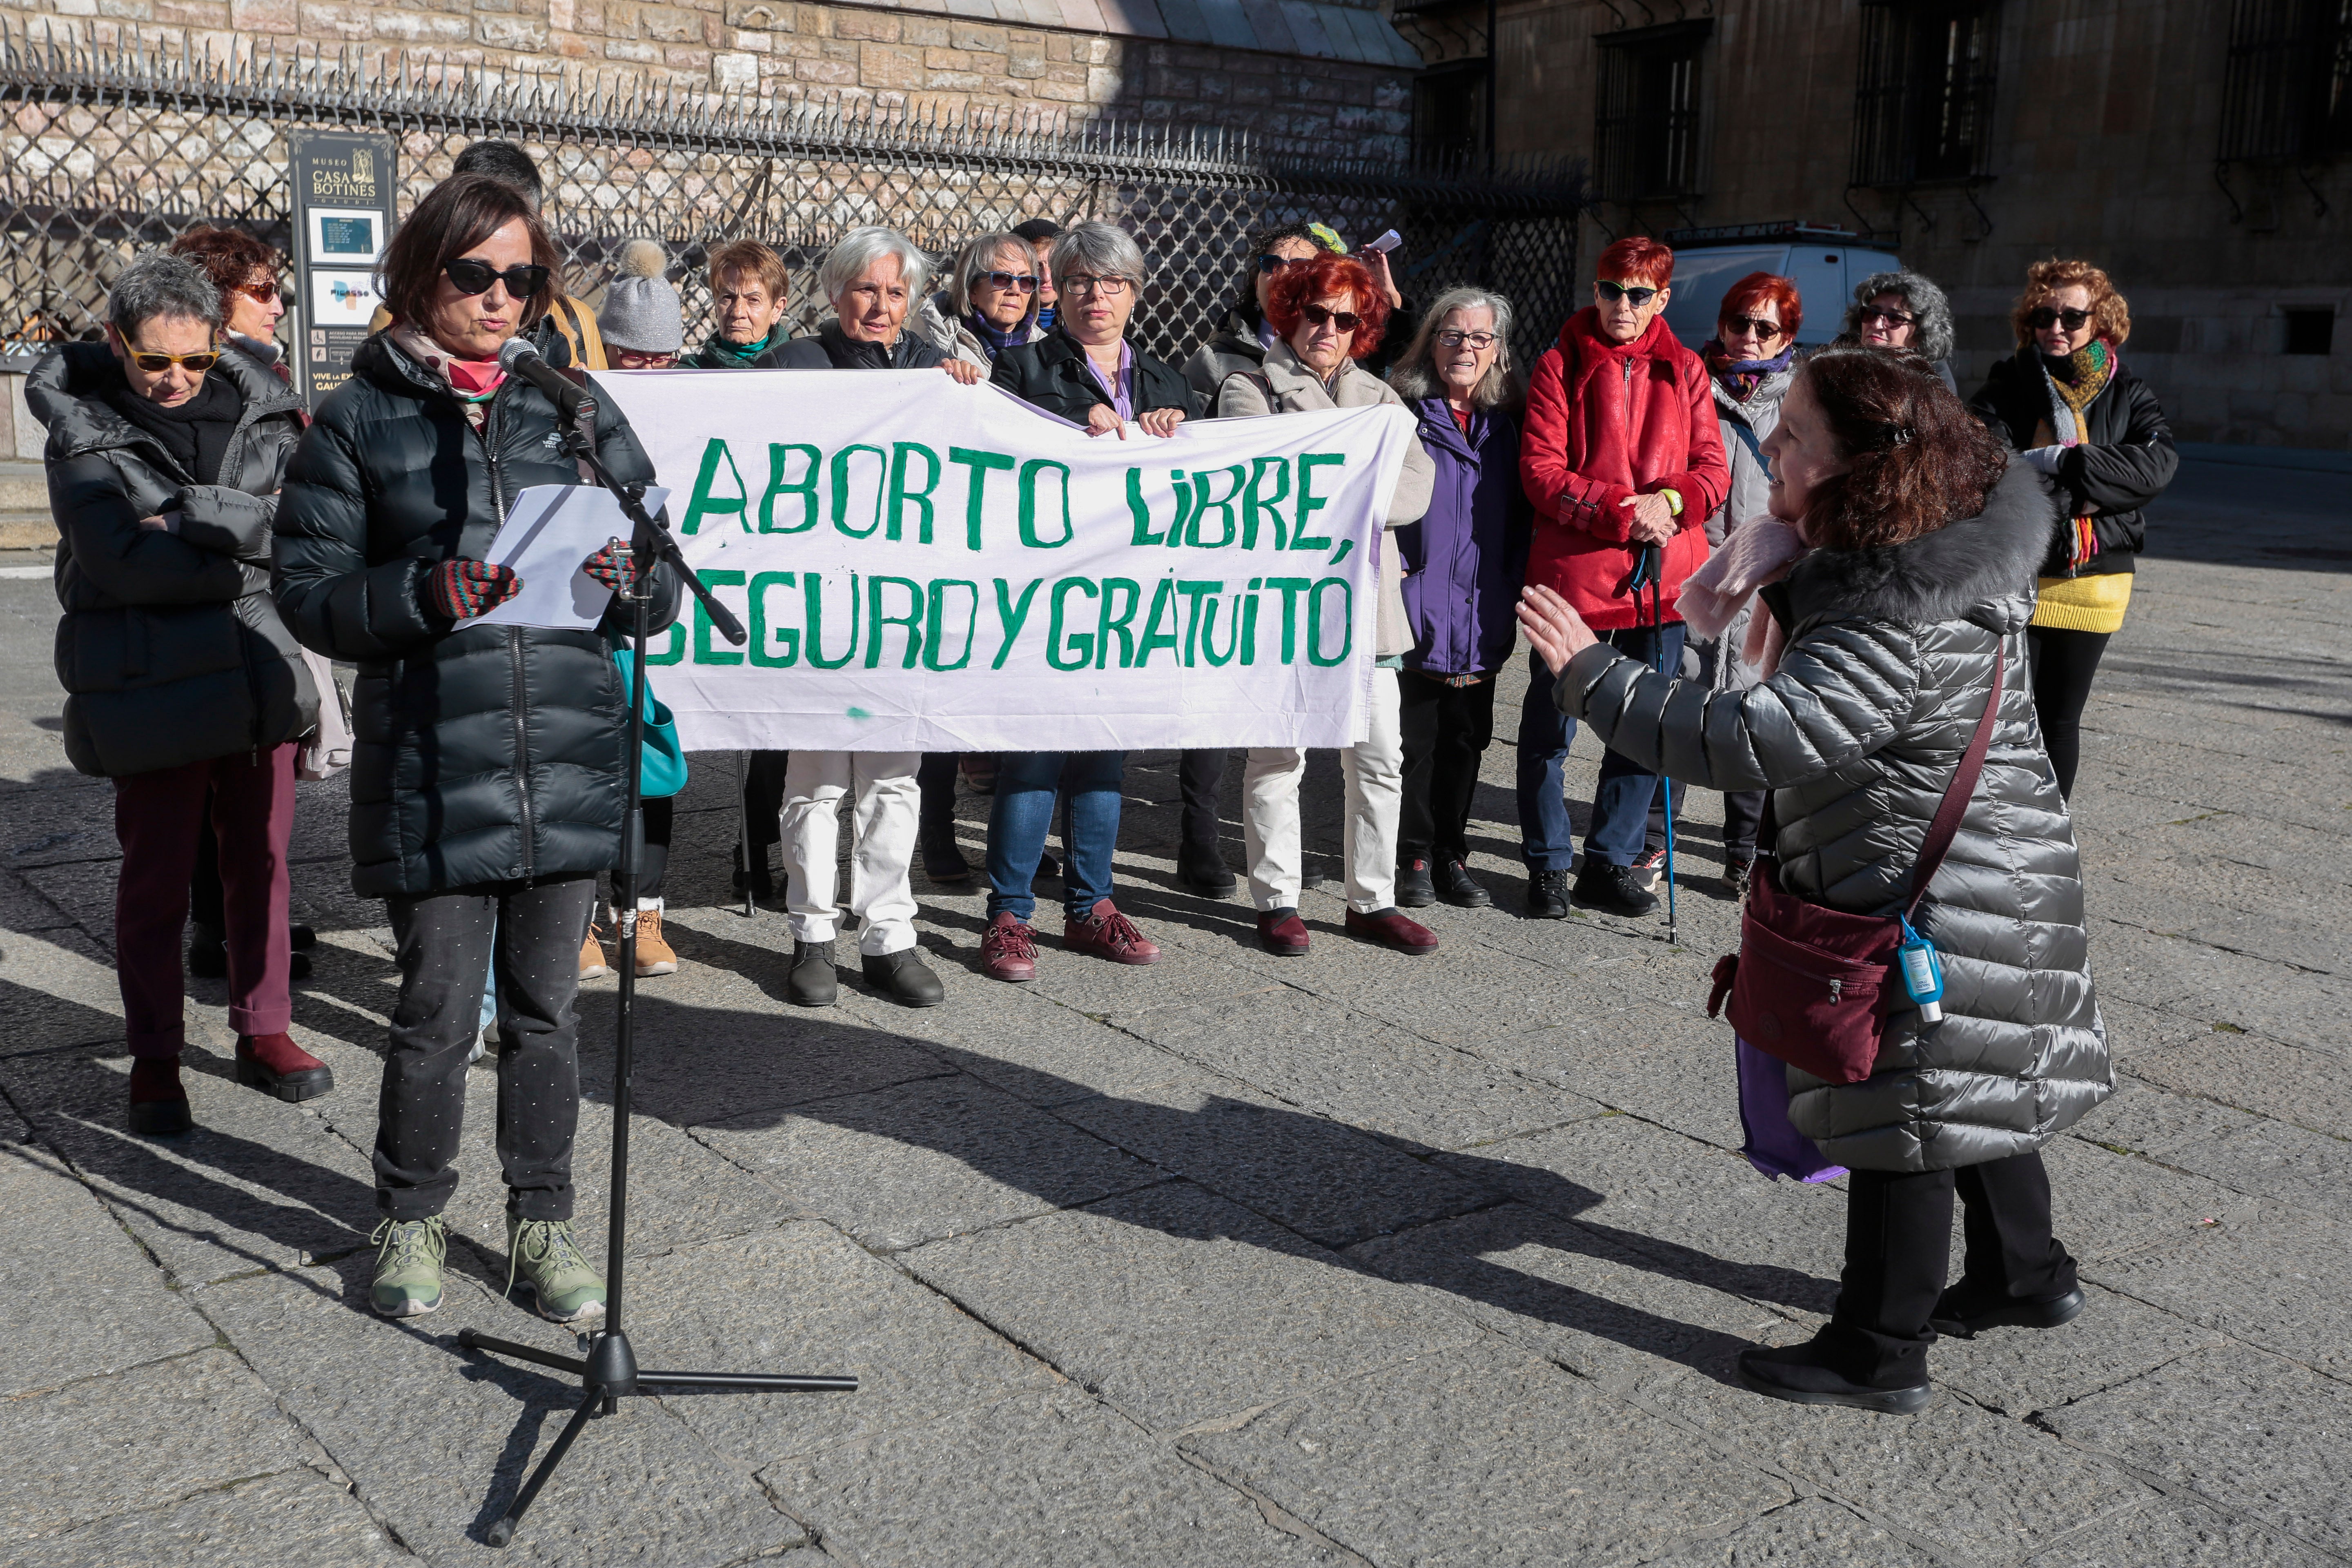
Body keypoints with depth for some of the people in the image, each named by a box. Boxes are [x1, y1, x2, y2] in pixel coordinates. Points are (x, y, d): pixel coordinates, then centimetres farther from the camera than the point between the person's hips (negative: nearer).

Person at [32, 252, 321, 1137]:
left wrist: (189, 516, -16)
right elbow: (128, 562, -15)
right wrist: (245, 543, -12)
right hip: (153, 688, -3)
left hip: (257, 673, 3)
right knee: (158, 875, 4)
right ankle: (155, 1063, 18)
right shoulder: (82, 436, -3)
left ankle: (264, 1033, 26)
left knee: (261, 860, 11)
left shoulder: (256, 413, 6)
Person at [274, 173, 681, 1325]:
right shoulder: (359, 421, 3)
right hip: (431, 768, -2)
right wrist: (426, 595, -18)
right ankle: (411, 1219, 28)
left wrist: (627, 576, -13)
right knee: (437, 1012, 5)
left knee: (544, 1006, 12)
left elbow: (663, 582, 9)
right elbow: (311, 592, -1)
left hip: (570, 761, 2)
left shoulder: (575, 406, 9)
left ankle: (543, 1222, 27)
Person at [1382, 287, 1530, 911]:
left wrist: (1509, 595, 5)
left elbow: (1521, 518, 13)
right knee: (1413, 740, 2)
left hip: (1480, 619, 4)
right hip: (1414, 616, -4)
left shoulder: (1506, 424, 10)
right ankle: (1413, 859, 14)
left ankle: (1451, 857, 23)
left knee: (1465, 741, 11)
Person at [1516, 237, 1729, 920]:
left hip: (1664, 575, 4)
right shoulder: (1562, 364, 0)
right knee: (1550, 727, 5)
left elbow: (1713, 468, 7)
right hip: (1573, 573, -3)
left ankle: (1611, 862, 24)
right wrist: (1620, 511, -17)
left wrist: (1671, 502, -14)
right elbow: (1541, 470, -7)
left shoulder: (1684, 371, 10)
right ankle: (1548, 865, 19)